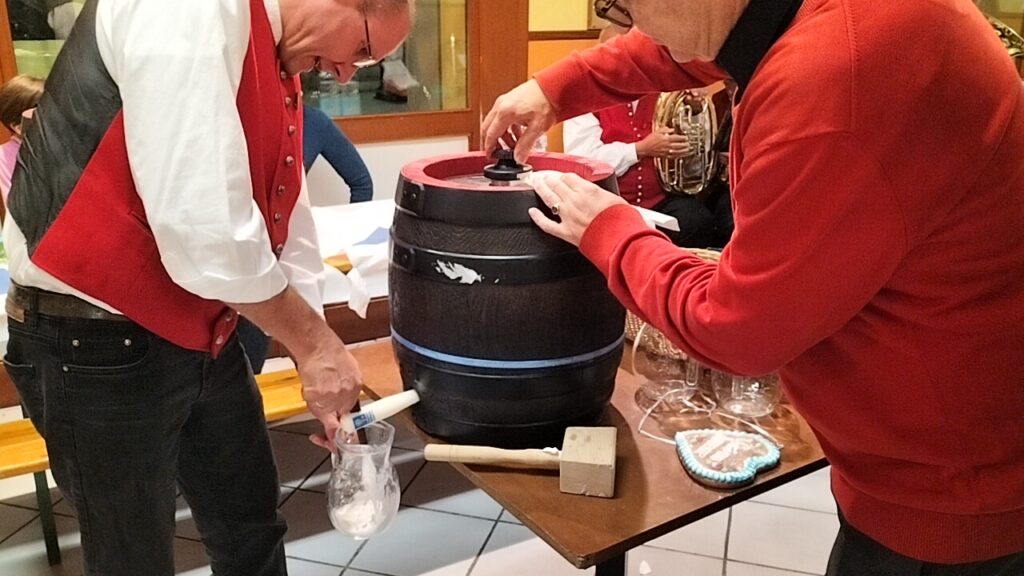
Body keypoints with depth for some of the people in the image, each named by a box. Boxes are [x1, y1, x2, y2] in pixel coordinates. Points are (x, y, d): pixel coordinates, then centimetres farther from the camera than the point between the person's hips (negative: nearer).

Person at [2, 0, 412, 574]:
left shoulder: (276, 62, 8)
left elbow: (285, 221, 12)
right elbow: (202, 226, -29)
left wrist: (321, 365, 12)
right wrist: (315, 342, -16)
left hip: (199, 333, 9)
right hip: (98, 340, -9)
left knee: (254, 529, 21)